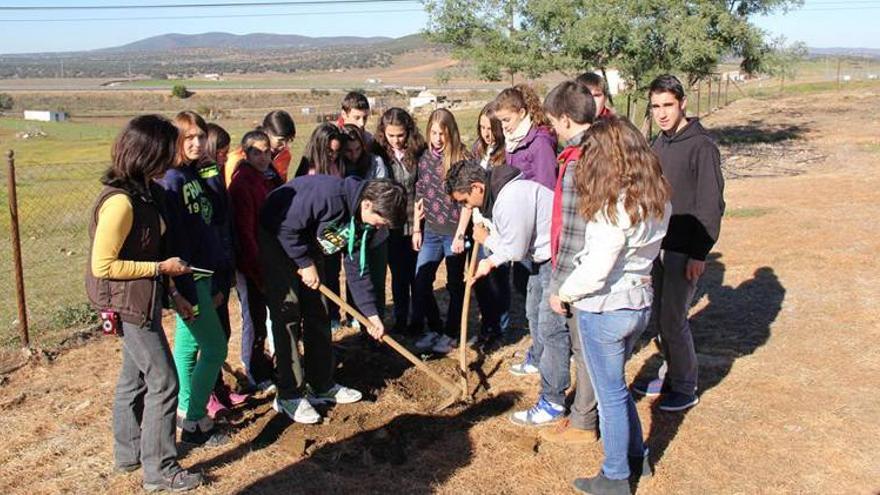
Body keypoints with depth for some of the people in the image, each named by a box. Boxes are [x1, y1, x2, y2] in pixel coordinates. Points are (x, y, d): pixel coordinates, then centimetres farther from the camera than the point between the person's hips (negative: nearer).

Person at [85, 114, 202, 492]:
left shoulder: (139, 190, 4)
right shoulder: (120, 202, -25)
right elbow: (103, 266, -23)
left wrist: (164, 275, 8)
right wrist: (161, 268, -18)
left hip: (140, 298, 10)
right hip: (130, 301, -10)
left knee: (135, 375, 21)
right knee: (163, 382, -1)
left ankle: (128, 452, 37)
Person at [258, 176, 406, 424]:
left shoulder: (364, 222, -7)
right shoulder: (329, 194, -34)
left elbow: (356, 268, 1)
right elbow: (286, 227, -29)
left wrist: (371, 313, -1)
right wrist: (305, 264, -20)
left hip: (308, 246, 8)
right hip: (277, 238, -8)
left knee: (318, 314, 7)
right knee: (288, 315, -11)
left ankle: (322, 386, 18)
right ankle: (289, 395, -4)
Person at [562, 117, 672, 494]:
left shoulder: (614, 207, -24)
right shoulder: (657, 197, 1)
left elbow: (596, 270, -24)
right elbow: (645, 249, 4)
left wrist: (565, 293, -6)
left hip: (604, 310, -8)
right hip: (640, 302, 8)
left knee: (610, 394, 9)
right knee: (615, 385, 26)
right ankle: (637, 456, 40)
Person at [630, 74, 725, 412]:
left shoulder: (701, 146, -14)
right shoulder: (659, 144, 9)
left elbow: (711, 205, -16)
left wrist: (699, 254, -18)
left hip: (684, 250, -7)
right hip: (658, 245, 8)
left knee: (673, 320, -3)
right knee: (659, 317, 14)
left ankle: (686, 388, 14)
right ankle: (672, 376, 30)